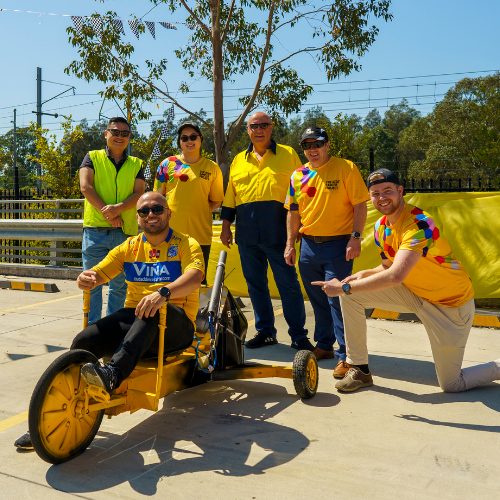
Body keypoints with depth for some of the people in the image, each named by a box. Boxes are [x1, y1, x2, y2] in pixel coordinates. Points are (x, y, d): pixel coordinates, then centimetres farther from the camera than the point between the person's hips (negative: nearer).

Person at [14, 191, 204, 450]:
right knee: (84, 340, -20)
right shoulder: (129, 247, 15)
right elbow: (99, 272, 7)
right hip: (133, 318, 4)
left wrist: (164, 293, -39)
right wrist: (86, 278, -19)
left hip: (174, 325, -4)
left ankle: (113, 373, -51)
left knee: (152, 312, -39)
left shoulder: (186, 244, 1)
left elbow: (194, 277, -19)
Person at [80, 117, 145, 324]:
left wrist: (118, 208, -17)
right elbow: (86, 187, -4)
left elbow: (139, 194, 2)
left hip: (125, 231, 2)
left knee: (119, 283, 6)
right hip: (95, 229, -2)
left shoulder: (136, 164, 14)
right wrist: (107, 213, -14)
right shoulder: (92, 157, 10)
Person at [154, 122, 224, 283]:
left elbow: (216, 201, 13)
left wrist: (200, 211, -2)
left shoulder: (212, 167, 9)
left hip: (200, 233, 0)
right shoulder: (168, 164, 9)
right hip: (171, 232, 0)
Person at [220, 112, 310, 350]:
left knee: (288, 283, -4)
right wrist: (226, 225, 14)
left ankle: (298, 335, 6)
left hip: (277, 231, -4)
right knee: (255, 283, 8)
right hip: (246, 232, 4)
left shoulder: (288, 154, 9)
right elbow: (230, 196, 20)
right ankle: (265, 331, 20)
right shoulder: (239, 160, 18)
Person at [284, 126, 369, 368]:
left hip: (338, 245, -5)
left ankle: (346, 355, 1)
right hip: (308, 245, 5)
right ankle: (324, 345, 30)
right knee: (318, 300, 14)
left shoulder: (345, 168, -4)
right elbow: (294, 212, 15)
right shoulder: (298, 175, 9)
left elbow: (360, 205, -7)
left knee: (337, 300, -8)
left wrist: (355, 237, -16)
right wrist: (290, 244, 11)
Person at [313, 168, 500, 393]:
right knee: (350, 296, -9)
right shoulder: (381, 226, -3)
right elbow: (388, 266, 11)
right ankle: (359, 370, 3)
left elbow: (395, 276, -40)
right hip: (413, 292, 7)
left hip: (450, 303, -7)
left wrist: (344, 287, -34)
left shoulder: (419, 223, -30)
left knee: (451, 385, -1)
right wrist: (365, 274, -12)